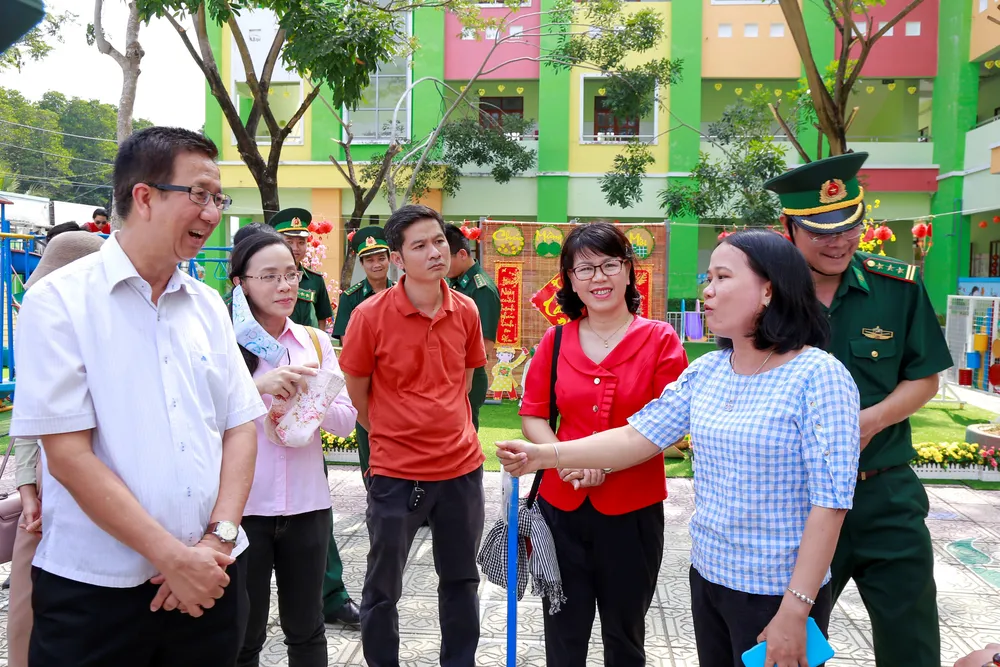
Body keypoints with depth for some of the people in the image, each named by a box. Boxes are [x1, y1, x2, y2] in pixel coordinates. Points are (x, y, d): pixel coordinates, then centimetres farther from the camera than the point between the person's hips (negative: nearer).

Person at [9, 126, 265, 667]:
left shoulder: (208, 306, 7)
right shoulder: (59, 301, -8)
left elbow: (241, 428, 5)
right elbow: (68, 455, -13)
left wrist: (219, 540, -8)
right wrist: (174, 558, -14)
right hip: (95, 589, -4)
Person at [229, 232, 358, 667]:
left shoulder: (316, 342, 5)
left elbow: (347, 420, 1)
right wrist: (256, 386, -29)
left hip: (307, 505, 3)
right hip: (243, 507, -3)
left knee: (306, 630, 17)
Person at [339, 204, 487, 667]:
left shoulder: (466, 312, -2)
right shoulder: (370, 315, -14)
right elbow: (356, 393, -1)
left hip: (462, 467, 4)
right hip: (396, 473, -3)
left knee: (462, 580, 18)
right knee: (382, 588, 12)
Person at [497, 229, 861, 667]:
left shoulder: (819, 377, -16)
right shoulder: (704, 372, 2)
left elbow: (830, 500, -18)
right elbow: (636, 438, 0)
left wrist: (796, 611, -20)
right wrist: (544, 456, -11)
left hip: (778, 592, -6)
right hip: (706, 577, 6)